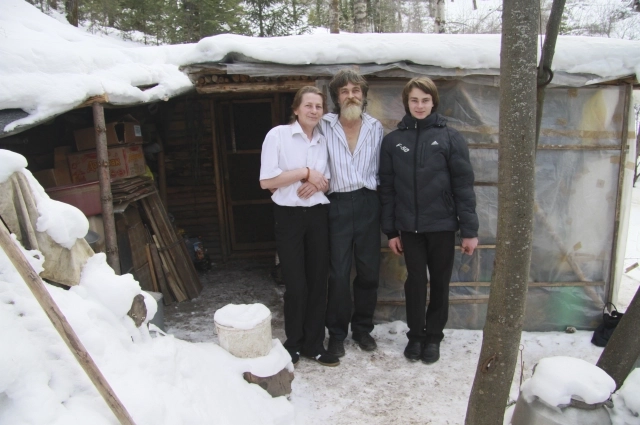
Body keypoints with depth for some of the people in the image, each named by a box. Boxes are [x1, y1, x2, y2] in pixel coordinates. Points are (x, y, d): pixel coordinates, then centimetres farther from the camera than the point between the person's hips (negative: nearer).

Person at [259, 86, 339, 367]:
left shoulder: (324, 141, 10)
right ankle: (293, 344, 20)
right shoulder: (277, 135, -4)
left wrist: (318, 183, -8)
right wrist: (305, 172, -14)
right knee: (295, 284, 0)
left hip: (318, 216, 4)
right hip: (289, 216, -4)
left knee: (318, 281, 6)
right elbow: (266, 180, -12)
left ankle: (313, 344, 21)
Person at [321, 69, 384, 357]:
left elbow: (381, 169, 10)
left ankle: (362, 328, 29)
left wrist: (380, 201, 4)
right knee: (338, 273, 2)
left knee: (369, 270, 10)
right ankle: (337, 333, 20)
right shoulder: (325, 127, -1)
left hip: (368, 204, 3)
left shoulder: (376, 128, 7)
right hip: (337, 204, -2)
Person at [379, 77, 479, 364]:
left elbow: (464, 186, -5)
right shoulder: (393, 140, 3)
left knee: (440, 283, 10)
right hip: (409, 227, 1)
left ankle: (434, 336, 27)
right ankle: (416, 335, 26)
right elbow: (387, 189, 3)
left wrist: (469, 230, -8)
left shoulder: (449, 138, -3)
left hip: (442, 225, -1)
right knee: (415, 282, 9)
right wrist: (390, 230, 2)